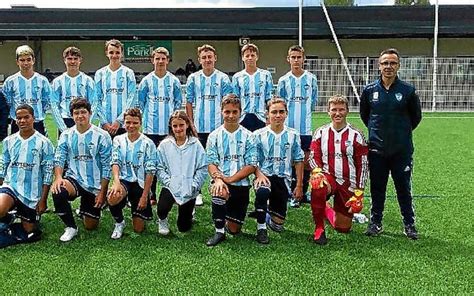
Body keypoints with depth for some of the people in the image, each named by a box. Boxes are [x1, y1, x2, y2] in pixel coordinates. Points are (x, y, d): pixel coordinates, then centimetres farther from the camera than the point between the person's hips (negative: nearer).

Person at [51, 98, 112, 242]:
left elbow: (106, 166, -8)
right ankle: (71, 227, -9)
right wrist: (58, 177, -25)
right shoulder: (66, 135, 0)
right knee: (57, 192, -34)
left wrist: (102, 192, -10)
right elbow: (59, 159, -3)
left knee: (91, 226, 4)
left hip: (95, 185, -1)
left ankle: (84, 209, 42)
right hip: (74, 179, 1)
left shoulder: (102, 136, -9)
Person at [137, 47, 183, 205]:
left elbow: (178, 102, 12)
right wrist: (147, 116, 5)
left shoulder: (174, 81, 6)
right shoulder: (146, 80, 5)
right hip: (151, 127, 0)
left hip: (170, 128, 0)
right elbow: (140, 102, 10)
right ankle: (152, 195, 12)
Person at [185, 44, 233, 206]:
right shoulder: (193, 78, 7)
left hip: (218, 127, -1)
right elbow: (189, 103, 8)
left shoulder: (223, 78, 3)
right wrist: (191, 124, 1)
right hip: (198, 127, 1)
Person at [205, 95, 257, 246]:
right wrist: (218, 179, -26)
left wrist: (229, 179, -17)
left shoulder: (248, 136, 0)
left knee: (234, 230, 4)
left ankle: (229, 218, 42)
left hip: (241, 184, 1)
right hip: (221, 181, 0)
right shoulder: (214, 136, 2)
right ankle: (219, 232, -15)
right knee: (219, 192, -38)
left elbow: (251, 166, -6)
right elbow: (211, 164, -4)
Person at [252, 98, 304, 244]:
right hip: (264, 175, -2)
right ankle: (261, 228, -19)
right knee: (262, 192, -40)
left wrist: (299, 186, 4)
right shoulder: (259, 135, -1)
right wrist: (259, 175, -21)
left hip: (283, 177, 2)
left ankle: (270, 211, 39)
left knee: (278, 224, 1)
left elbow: (298, 161, 7)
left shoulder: (293, 135, 3)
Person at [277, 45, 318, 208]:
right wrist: (287, 115, 4)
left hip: (306, 127, 1)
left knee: (307, 160, 5)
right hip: (288, 127, 0)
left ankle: (303, 192, 18)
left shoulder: (311, 78, 4)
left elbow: (314, 101, 12)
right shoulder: (283, 80, 3)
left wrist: (304, 113, 12)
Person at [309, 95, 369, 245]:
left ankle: (326, 211, 39)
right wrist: (318, 173, -22)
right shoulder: (321, 133, 3)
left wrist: (359, 193, -4)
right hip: (327, 177, 0)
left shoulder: (356, 135, -2)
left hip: (348, 183, 1)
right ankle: (319, 228, -17)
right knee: (317, 188, -39)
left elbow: (362, 166, 0)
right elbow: (313, 157, 1)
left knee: (343, 228, 3)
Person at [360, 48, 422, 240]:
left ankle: (409, 224, 20)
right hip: (377, 150, 1)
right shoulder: (369, 90, 0)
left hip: (402, 150, -1)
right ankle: (375, 222, 24)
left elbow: (416, 116, 9)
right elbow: (364, 114, 15)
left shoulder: (408, 91, -4)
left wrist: (403, 132, 11)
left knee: (404, 188, 7)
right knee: (377, 188, 11)